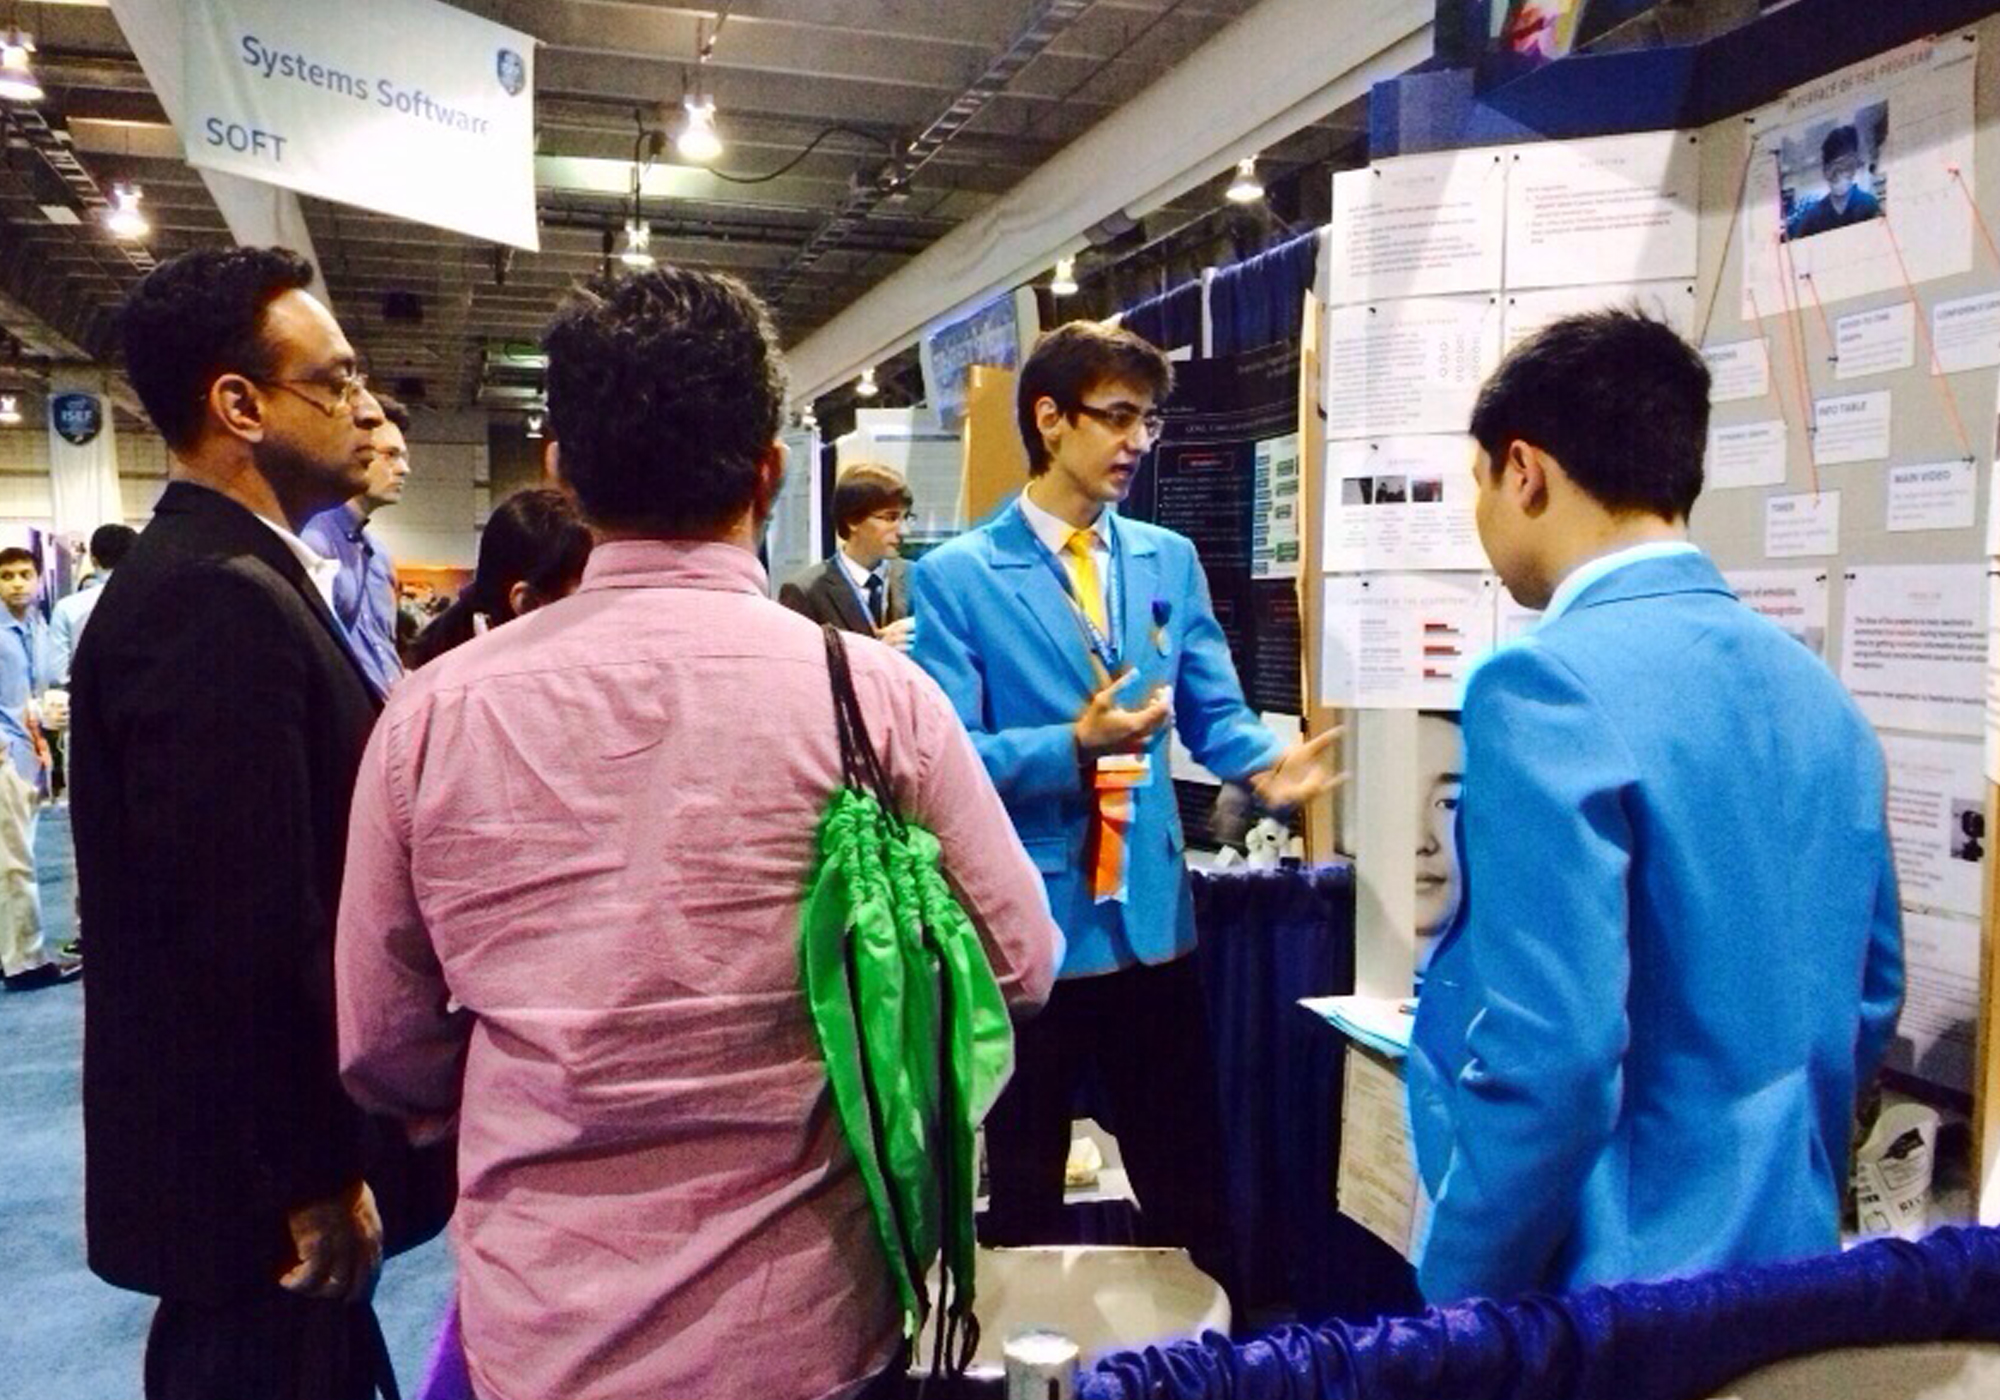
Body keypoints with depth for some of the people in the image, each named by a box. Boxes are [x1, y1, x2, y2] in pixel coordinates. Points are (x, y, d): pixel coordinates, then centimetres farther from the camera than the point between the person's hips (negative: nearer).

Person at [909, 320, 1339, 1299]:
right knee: (1024, 1200, 16)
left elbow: (1214, 711, 6)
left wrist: (1265, 765, -17)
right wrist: (1072, 746, -28)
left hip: (1153, 918, 4)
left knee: (1191, 1192, 16)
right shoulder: (955, 576, -7)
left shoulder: (1171, 561, 8)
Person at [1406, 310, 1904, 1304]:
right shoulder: (1815, 690, 3)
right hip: (1785, 1267, 7)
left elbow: (1548, 1060, -26)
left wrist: (1451, 1301, -13)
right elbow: (1870, 994, 12)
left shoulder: (1547, 685, -22)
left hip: (1609, 1290, -7)